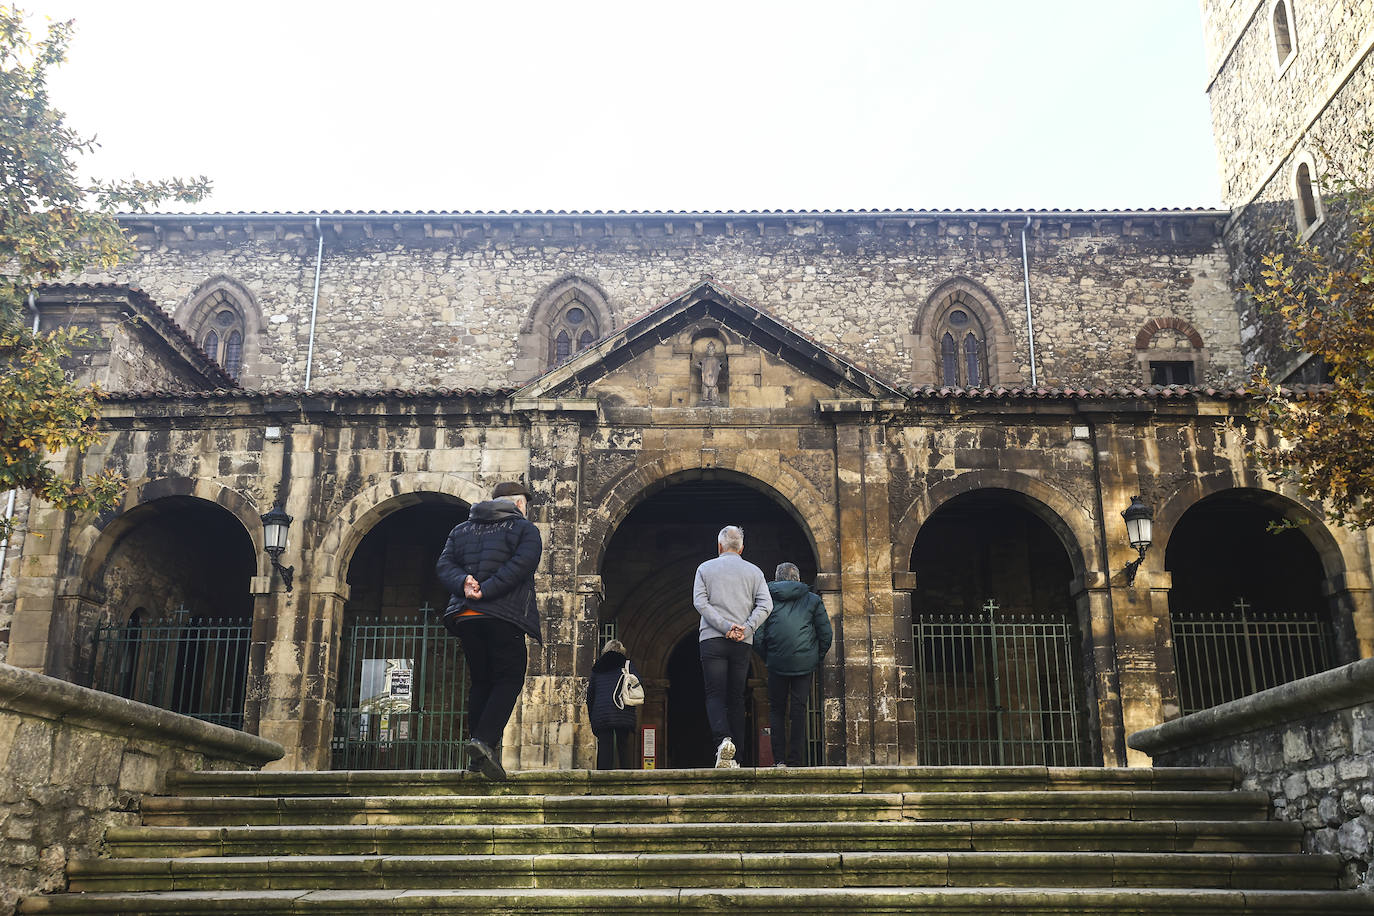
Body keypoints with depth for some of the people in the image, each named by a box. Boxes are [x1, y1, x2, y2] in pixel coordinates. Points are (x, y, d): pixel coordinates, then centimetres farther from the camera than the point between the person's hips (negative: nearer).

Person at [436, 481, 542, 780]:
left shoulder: (462, 529, 19)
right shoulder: (524, 528, 3)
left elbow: (444, 564, 6)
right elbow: (520, 564, -14)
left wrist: (463, 583, -10)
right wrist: (486, 591, -15)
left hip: (465, 617, 5)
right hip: (504, 616, -5)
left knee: (480, 682, 14)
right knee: (509, 679, 1)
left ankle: (478, 756, 10)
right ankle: (484, 740, -19)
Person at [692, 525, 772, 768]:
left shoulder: (705, 568, 7)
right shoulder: (754, 571, 10)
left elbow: (700, 602, -5)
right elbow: (765, 605, -1)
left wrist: (725, 626, -10)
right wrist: (745, 628, -8)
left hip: (712, 640, -2)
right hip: (743, 643, 2)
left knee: (715, 695, -3)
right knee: (737, 698, 7)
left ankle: (723, 740, -28)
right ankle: (734, 758, 5)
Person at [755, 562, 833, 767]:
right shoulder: (813, 600, 7)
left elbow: (758, 637, -1)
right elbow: (826, 635, 3)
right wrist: (816, 659, 14)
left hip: (777, 664, 0)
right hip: (805, 664, 0)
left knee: (776, 710, 10)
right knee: (798, 710, 6)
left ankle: (779, 759, -1)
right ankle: (796, 761, 3)